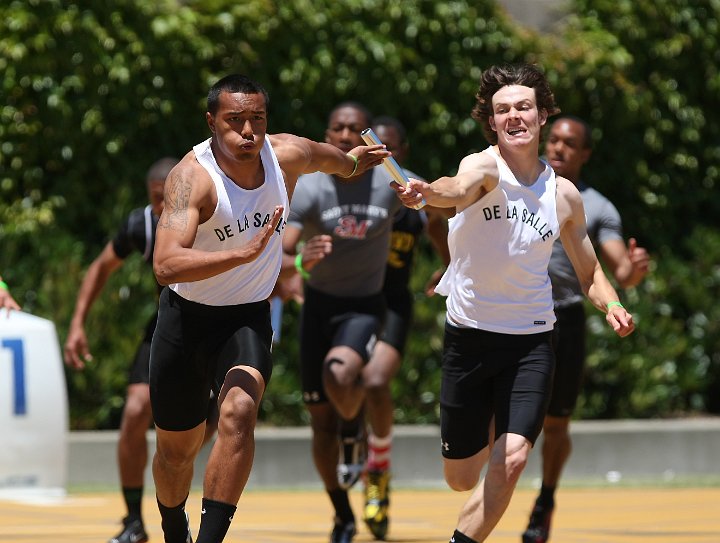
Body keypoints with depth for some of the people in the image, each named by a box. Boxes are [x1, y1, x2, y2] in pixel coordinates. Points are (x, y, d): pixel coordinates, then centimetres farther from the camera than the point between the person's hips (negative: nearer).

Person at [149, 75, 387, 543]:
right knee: (176, 448, 13)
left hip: (247, 318, 2)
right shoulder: (192, 176, -25)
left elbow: (323, 156, 18)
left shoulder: (287, 155, -10)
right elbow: (166, 266, -38)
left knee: (240, 411, -28)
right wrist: (246, 252, -47)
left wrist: (353, 162, 39)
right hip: (186, 316, -2)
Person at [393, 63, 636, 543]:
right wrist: (426, 192, -62)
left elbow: (590, 273, 14)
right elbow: (461, 189, -38)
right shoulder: (484, 167, -12)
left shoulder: (564, 194, 1)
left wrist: (612, 305, -8)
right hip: (468, 338, -1)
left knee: (512, 460, -20)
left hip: (530, 344, 2)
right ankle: (488, 430, 46)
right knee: (461, 479, 10)